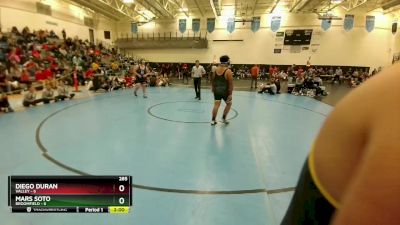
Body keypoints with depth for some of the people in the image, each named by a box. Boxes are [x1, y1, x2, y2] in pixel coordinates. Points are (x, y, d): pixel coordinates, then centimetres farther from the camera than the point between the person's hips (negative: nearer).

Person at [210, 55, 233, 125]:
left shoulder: (216, 69, 1)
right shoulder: (228, 71, -14)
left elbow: (213, 80, 10)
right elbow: (230, 83, -15)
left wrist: (213, 88, 23)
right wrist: (230, 93, -11)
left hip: (216, 90, 5)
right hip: (225, 91, -4)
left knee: (216, 105, 9)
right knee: (229, 104, 18)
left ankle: (213, 120, 11)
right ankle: (223, 118, 22)